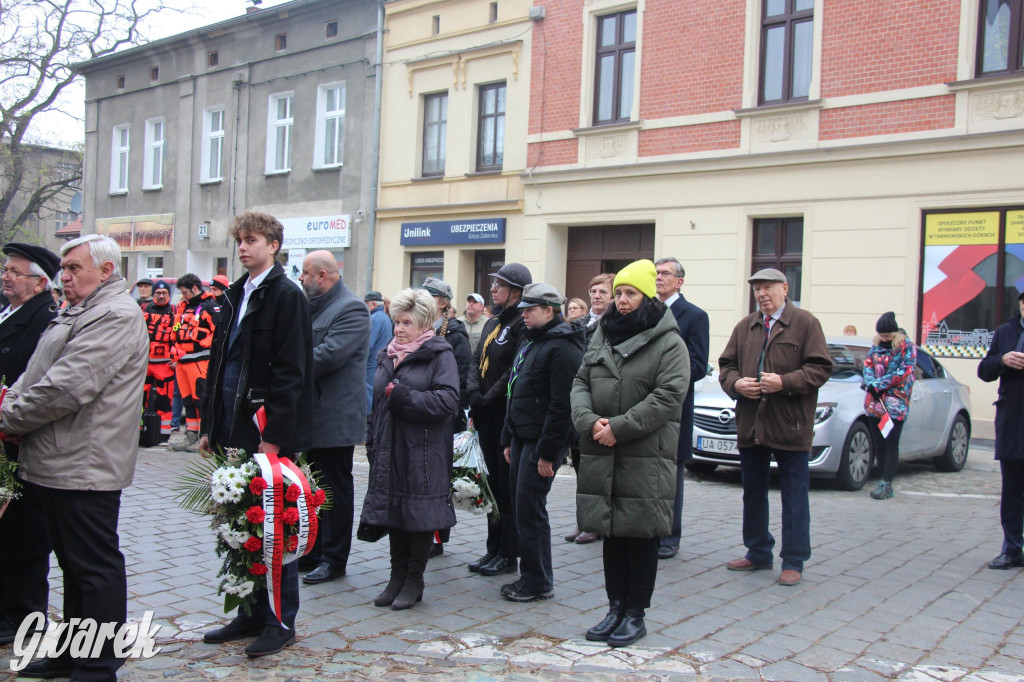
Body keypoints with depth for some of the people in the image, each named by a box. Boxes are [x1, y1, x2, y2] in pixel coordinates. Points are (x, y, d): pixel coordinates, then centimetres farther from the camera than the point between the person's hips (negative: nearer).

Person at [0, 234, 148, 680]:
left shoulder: (115, 316, -15)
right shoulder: (77, 313, 19)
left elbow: (67, 387, -23)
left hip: (84, 466, -10)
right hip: (58, 462, 10)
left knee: (95, 567, -1)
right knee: (73, 563, 18)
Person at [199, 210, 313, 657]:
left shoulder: (286, 296, -10)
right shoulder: (236, 295, 15)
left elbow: (290, 372, -15)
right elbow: (219, 363, 18)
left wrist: (274, 436, -19)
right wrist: (209, 426, 15)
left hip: (269, 435, -8)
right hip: (232, 430, 8)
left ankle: (282, 621, 13)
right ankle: (252, 614, 26)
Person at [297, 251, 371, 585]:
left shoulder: (351, 309, -15)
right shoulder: (312, 306, 14)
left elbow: (327, 356, -25)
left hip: (335, 417, -9)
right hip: (311, 416, 9)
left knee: (335, 490, 2)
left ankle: (334, 559, 13)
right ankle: (312, 550, 28)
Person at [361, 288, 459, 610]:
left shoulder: (439, 355, -6)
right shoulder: (387, 355, 15)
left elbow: (448, 401, -18)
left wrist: (402, 396, -19)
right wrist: (373, 444, 16)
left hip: (423, 451, -6)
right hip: (390, 450, 6)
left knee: (419, 513, 0)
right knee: (393, 511, 10)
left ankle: (414, 580, 13)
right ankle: (397, 576, 21)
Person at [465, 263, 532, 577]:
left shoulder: (523, 324, -13)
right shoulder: (493, 322, 16)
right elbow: (477, 360, 15)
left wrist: (489, 399, -16)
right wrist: (474, 392, -2)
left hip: (509, 415, -9)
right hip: (487, 416, 9)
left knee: (508, 484, -1)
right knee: (493, 481, 14)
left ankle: (509, 554, 8)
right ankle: (493, 548, 23)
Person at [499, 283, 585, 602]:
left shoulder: (562, 348, -15)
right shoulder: (530, 342, 17)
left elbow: (561, 405, -21)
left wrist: (547, 452, -21)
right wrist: (508, 439, 19)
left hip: (541, 443, -10)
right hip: (522, 438, 10)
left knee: (530, 510, -6)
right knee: (521, 508, 12)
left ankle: (538, 583, 5)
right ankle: (529, 576, 22)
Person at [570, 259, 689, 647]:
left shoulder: (669, 343, -5)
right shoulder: (602, 337, 14)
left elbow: (667, 397, -15)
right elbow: (580, 383, 10)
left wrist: (618, 428, -19)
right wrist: (590, 421, -10)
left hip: (646, 458, -5)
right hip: (601, 455, 5)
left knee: (641, 534, 3)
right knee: (612, 531, 12)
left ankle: (636, 614, 15)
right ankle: (616, 608, 24)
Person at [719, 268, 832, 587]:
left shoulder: (805, 323, -2)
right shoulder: (745, 327, 13)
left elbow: (820, 368, -8)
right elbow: (726, 365, 12)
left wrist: (784, 382, -19)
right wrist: (736, 383, -8)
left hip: (790, 428, -5)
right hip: (750, 426, 5)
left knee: (794, 498, 2)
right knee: (753, 494, 14)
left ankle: (794, 562, 12)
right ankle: (758, 553, 28)